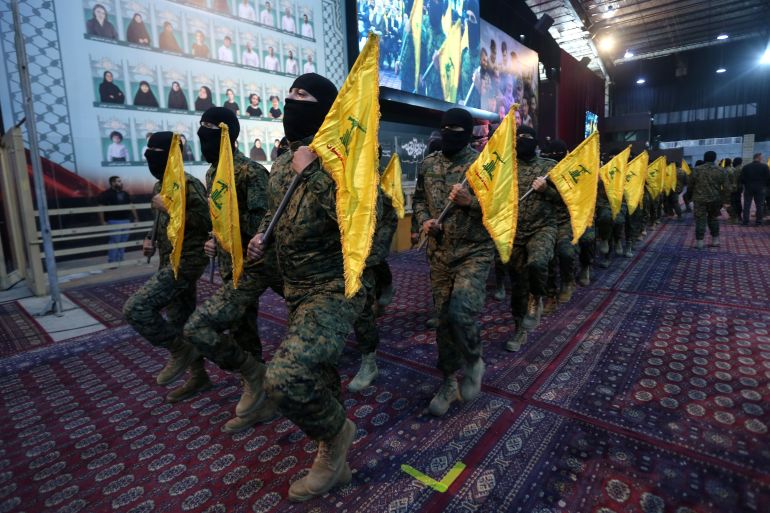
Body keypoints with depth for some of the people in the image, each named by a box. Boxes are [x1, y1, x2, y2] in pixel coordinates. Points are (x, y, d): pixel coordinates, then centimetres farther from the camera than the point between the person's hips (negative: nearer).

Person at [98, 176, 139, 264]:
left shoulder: (125, 194, 15)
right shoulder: (106, 194, -4)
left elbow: (131, 206, 19)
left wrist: (136, 218, 14)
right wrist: (103, 221, -14)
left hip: (126, 220, 6)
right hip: (114, 221, -6)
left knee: (123, 242, 9)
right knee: (115, 241, -8)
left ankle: (120, 261, 18)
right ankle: (112, 262, -1)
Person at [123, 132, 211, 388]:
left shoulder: (188, 184, -14)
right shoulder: (159, 187, 14)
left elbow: (207, 221, -24)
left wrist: (168, 207, -22)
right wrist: (152, 240, 9)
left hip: (187, 260, -10)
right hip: (170, 262, 10)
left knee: (135, 308, -17)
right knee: (181, 321, 16)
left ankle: (179, 351, 1)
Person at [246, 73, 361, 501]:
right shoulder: (281, 164, 11)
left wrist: (311, 171, -24)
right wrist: (262, 237, 6)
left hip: (335, 289, -8)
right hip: (296, 290, 9)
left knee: (286, 377, -25)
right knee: (317, 377, 19)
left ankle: (337, 432, 9)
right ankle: (335, 463, 44)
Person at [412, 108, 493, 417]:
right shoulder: (428, 165, 8)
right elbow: (419, 199, 17)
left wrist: (470, 201, -23)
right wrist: (424, 221, -3)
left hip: (475, 253, -4)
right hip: (439, 254, 4)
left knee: (460, 314, -20)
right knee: (443, 318, 9)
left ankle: (473, 362, 14)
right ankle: (449, 382, 27)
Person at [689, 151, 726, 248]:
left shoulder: (697, 170, -6)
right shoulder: (721, 170, 0)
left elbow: (689, 185, 0)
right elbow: (726, 186, 0)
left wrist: (695, 192, 18)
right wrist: (723, 198, 9)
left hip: (700, 199, -3)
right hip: (715, 199, 3)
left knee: (700, 220, -1)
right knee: (713, 219, 17)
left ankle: (699, 242, -2)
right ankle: (715, 240, 22)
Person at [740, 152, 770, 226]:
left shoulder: (746, 167, -2)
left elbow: (742, 179, -1)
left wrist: (744, 185, 13)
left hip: (748, 188, 1)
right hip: (760, 189, -1)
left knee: (747, 205, 4)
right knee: (760, 205, 7)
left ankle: (745, 222, 2)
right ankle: (759, 221, 9)